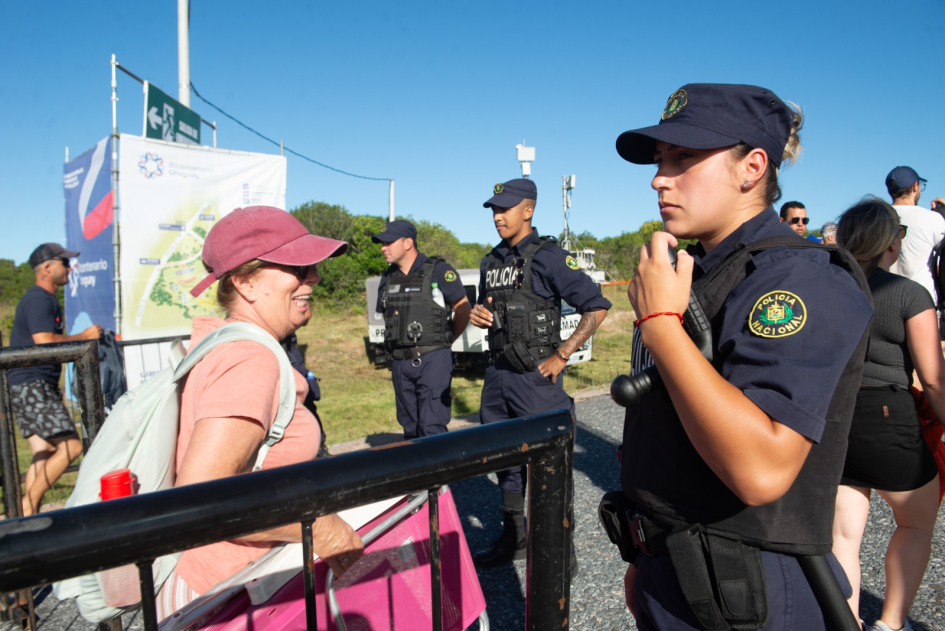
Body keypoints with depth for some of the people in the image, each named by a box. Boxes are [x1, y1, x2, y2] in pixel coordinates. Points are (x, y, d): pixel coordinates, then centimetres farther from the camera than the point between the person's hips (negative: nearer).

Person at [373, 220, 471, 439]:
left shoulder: (438, 271, -6)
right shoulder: (387, 279, 11)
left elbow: (463, 309, -3)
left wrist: (446, 339, 3)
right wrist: (398, 342, 13)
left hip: (433, 360, -6)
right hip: (400, 363, 6)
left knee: (431, 428, -8)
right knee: (410, 428, 13)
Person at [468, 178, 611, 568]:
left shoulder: (548, 257, -11)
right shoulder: (491, 262, 11)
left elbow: (596, 306, -13)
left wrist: (561, 356, -14)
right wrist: (478, 314, 0)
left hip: (536, 377, -7)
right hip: (498, 375, 8)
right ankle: (514, 539, 34)